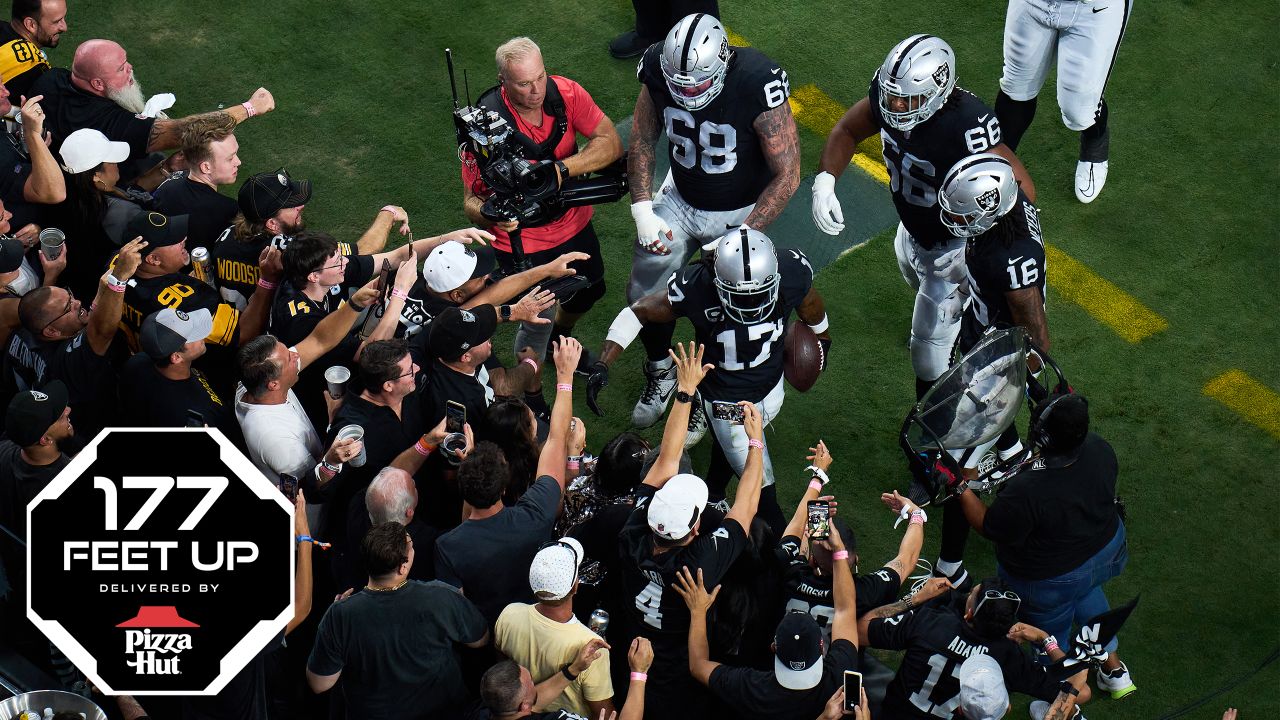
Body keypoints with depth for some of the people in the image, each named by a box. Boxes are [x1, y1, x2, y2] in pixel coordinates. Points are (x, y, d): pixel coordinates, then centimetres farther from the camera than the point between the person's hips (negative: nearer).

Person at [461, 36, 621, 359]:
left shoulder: (565, 93, -20)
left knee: (588, 292, 27)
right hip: (522, 240, -5)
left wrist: (561, 169, -34)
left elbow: (611, 143, -20)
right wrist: (492, 215, -48)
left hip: (573, 221, 5)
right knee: (539, 323, 1)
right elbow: (471, 200, -25)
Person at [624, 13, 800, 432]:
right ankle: (659, 374, 43)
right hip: (680, 199, 4)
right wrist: (642, 211, -13)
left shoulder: (758, 86, -35)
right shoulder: (660, 71, -22)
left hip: (740, 212, -4)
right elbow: (642, 142, -3)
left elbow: (786, 176, -25)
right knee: (646, 295, 13)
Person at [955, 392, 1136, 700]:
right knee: (1086, 592, 39)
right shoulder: (1098, 449, -26)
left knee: (1051, 632, 26)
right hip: (1107, 550, 5)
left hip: (1052, 581, -5)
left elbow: (990, 528, -25)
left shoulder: (1025, 492, -43)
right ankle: (1114, 667, 50)